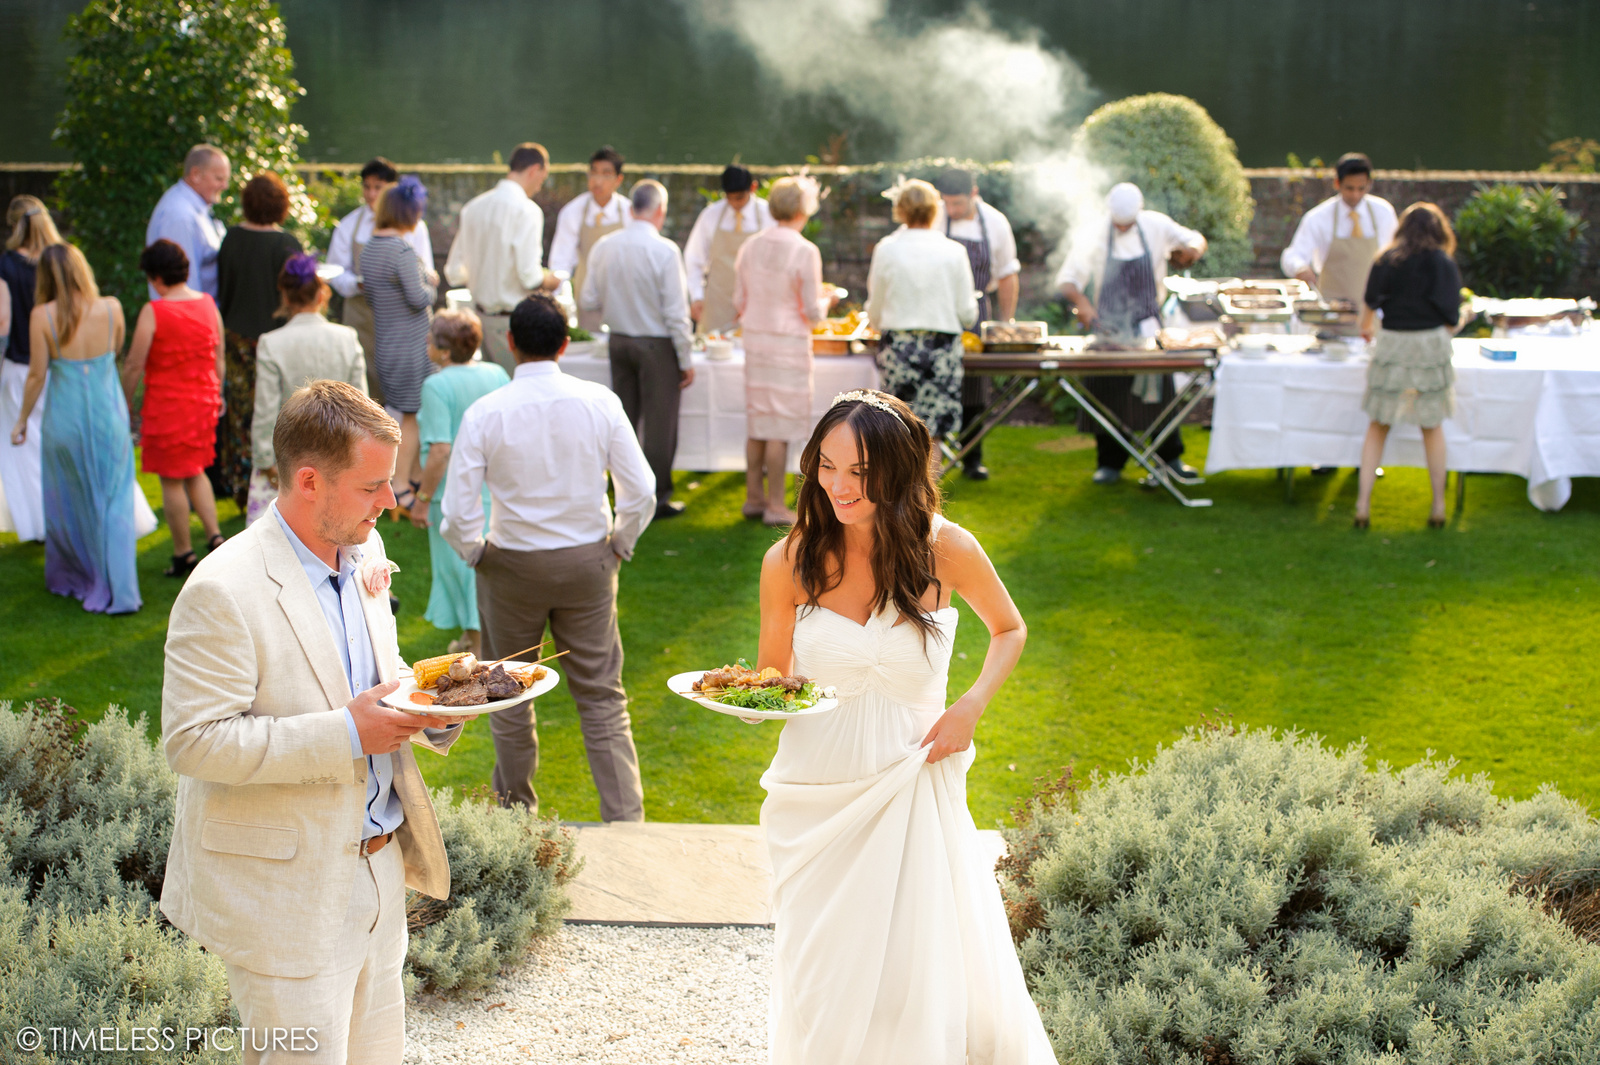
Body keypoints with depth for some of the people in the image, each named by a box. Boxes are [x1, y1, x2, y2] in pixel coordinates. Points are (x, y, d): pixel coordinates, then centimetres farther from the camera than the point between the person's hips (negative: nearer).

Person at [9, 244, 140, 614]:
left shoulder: (43, 316, -13)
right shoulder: (111, 308, -8)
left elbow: (36, 375, -9)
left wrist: (22, 419, 4)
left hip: (66, 417, -1)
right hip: (109, 415, 1)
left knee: (69, 503, 18)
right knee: (114, 503, 8)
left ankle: (70, 579, 34)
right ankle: (118, 590, 3)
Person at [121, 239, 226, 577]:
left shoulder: (153, 312, -17)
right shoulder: (209, 305, -1)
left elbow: (134, 365, -14)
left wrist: (125, 404, -1)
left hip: (166, 406, -6)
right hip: (203, 402, 6)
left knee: (171, 481, 6)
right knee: (195, 471, 22)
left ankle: (184, 553, 13)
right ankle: (214, 536, 10)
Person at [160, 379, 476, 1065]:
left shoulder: (364, 552, 5)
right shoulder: (223, 591, -21)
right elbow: (192, 741, -23)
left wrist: (431, 704, -3)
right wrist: (346, 734, -25)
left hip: (377, 871, 8)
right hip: (284, 891, -8)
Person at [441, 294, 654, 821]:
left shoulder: (485, 413, -14)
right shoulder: (599, 402, -9)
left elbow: (458, 514, -15)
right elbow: (641, 492, -8)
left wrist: (475, 552, 4)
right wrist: (619, 543, 8)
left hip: (511, 565, -1)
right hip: (588, 562, 1)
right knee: (602, 697, 9)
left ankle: (516, 809, 32)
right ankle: (626, 817, 5)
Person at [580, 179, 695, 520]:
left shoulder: (604, 246, -2)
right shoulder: (665, 251, -17)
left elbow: (588, 301, 3)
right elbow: (676, 313, -15)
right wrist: (686, 360, -7)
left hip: (619, 341, 5)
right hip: (656, 344, -5)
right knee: (659, 423, 4)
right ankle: (657, 498, 9)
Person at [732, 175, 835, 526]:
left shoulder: (750, 246, 4)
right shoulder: (805, 252, -13)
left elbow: (739, 303, 9)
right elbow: (813, 312, -11)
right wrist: (826, 300, 10)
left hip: (754, 339, 6)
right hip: (789, 342, -6)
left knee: (758, 421, 14)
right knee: (781, 428, -1)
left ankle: (754, 496, 21)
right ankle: (775, 506, 3)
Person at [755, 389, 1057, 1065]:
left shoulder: (946, 549, -8)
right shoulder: (789, 562, -6)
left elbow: (1009, 631, 11)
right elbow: (774, 677, 7)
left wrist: (971, 707, -5)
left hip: (915, 784, -1)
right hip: (817, 794, 1)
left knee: (930, 979, 2)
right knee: (822, 984, 8)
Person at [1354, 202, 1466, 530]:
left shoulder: (1386, 261, 3)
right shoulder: (1443, 264, -3)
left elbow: (1369, 304, 14)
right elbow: (1451, 321, -5)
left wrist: (1367, 327, 36)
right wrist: (1464, 315, 20)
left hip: (1391, 344, 1)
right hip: (1430, 345, -1)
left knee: (1378, 427, 9)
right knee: (1432, 427, 12)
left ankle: (1362, 506, 3)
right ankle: (1438, 507, 17)